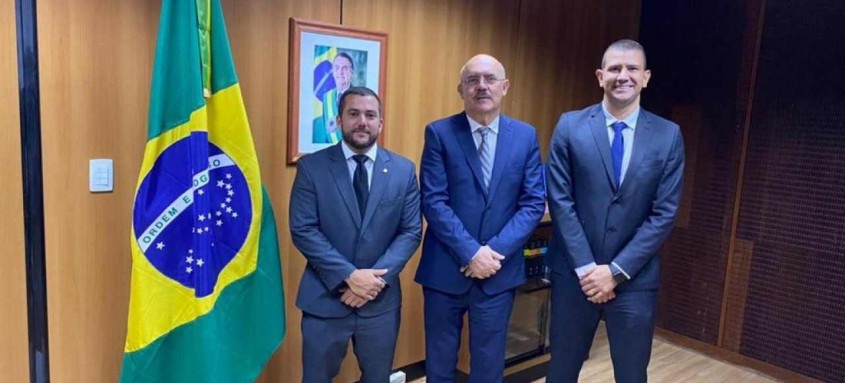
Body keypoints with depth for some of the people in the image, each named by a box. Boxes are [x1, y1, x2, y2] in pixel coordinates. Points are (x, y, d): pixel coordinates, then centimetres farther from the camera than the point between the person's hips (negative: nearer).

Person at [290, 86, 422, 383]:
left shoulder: (403, 170, 1)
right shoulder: (312, 167, -5)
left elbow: (411, 231, -1)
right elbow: (302, 230, -10)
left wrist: (378, 277, -14)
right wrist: (349, 276, -18)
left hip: (382, 299, 2)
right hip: (325, 297, -2)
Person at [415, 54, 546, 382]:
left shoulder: (525, 136, 3)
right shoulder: (439, 133, -5)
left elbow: (534, 203, -2)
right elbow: (433, 201, -10)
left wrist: (496, 250, -13)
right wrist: (470, 252, -16)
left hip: (500, 269, 2)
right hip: (445, 268, -1)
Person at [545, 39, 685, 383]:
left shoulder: (668, 136, 0)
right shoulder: (570, 126, -2)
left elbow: (664, 213, -4)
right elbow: (560, 201, -5)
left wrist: (616, 270, -10)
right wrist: (586, 267, -10)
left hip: (635, 278, 1)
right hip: (574, 273, 0)